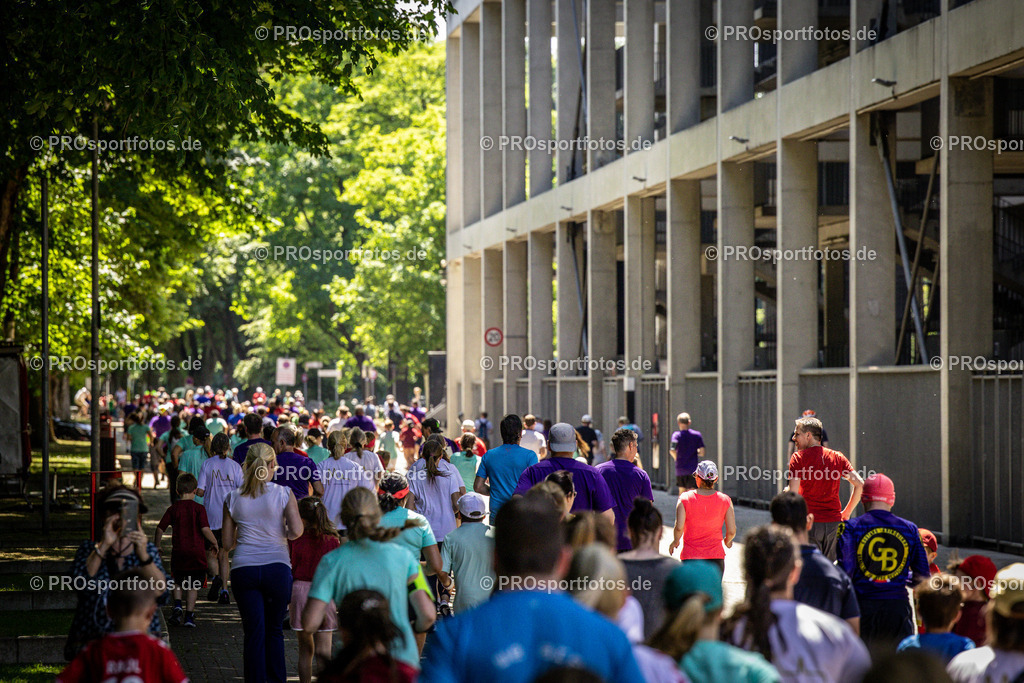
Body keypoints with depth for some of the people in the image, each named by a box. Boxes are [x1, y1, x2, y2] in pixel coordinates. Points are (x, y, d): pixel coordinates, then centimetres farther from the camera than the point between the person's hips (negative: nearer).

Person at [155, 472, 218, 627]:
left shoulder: (173, 509, 2)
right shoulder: (198, 508, -6)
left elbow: (160, 528, 1)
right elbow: (205, 529, -14)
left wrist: (156, 546, 15)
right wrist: (214, 543, 2)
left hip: (178, 551, 2)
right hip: (196, 551, -2)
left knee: (177, 581, 19)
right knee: (192, 585, 5)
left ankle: (177, 606, -2)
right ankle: (189, 615, 4)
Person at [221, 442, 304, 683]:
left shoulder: (233, 498, 5)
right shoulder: (284, 494, -1)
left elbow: (227, 543, 7)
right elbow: (296, 531, -10)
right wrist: (281, 535, 11)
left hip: (243, 569, 1)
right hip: (277, 566, -1)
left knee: (253, 632, 3)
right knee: (274, 631, 13)